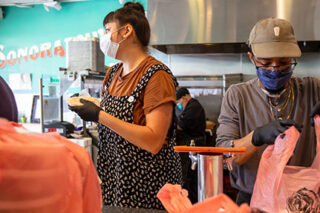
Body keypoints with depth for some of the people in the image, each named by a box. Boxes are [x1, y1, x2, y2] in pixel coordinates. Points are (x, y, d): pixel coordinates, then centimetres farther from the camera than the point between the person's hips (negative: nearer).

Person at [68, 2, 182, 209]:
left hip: (147, 184, -7)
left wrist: (100, 115, -24)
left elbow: (153, 142, -25)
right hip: (113, 177, 7)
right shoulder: (114, 73, 8)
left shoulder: (156, 75, -16)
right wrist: (88, 107, 3)